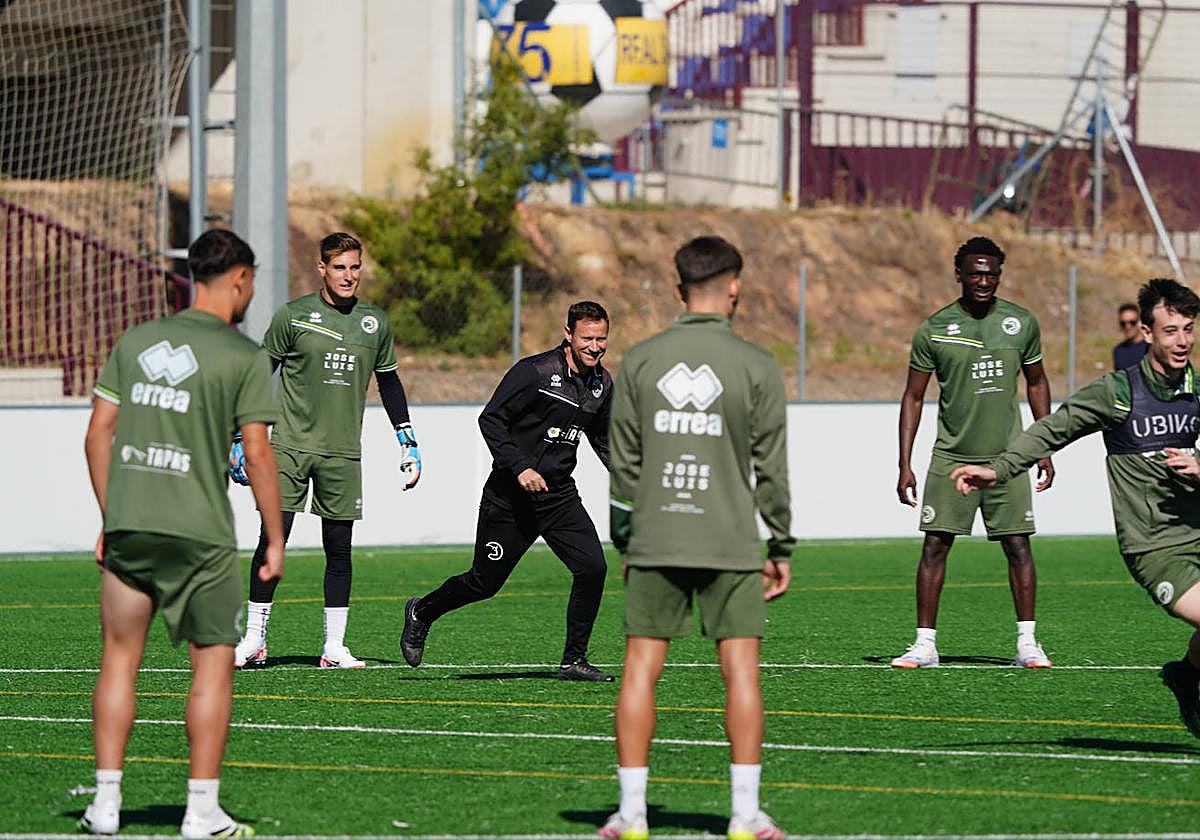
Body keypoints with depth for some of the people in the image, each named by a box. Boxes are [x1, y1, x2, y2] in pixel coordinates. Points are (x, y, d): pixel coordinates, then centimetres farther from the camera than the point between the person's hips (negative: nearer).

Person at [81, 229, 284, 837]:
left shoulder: (135, 341, 9)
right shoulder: (244, 357, -5)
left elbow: (98, 433, 9)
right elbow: (257, 454, -7)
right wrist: (275, 540, 1)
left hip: (127, 527, 4)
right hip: (201, 534, -4)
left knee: (119, 658, 10)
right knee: (213, 662, 6)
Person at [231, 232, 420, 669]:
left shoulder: (375, 322, 8)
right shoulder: (293, 315, -2)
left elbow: (388, 381, 20)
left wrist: (408, 443, 17)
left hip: (343, 453, 3)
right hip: (289, 447, -3)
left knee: (339, 548, 3)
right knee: (272, 538, -8)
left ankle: (335, 646, 9)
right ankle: (253, 641, -2)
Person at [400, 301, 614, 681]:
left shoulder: (602, 384, 6)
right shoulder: (534, 371, -15)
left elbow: (602, 440, 23)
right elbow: (491, 419, -15)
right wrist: (519, 467, -24)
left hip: (560, 496, 5)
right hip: (510, 496, -5)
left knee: (592, 567, -13)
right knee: (485, 582, 4)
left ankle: (574, 660, -1)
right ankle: (422, 613, 33)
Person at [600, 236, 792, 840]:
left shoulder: (639, 361, 3)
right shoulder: (755, 366, -3)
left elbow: (623, 462, 5)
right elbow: (770, 468, -2)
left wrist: (624, 542, 14)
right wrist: (781, 549, 5)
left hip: (654, 542, 2)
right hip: (731, 543, -2)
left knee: (641, 669, 4)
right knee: (741, 670, 2)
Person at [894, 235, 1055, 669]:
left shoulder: (1022, 323, 2)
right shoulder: (934, 329, -3)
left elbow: (1036, 383, 16)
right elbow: (913, 397, 3)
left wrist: (1045, 450, 12)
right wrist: (905, 466, -2)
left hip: (1006, 456, 1)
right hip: (952, 456, -1)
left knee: (1018, 545, -2)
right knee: (935, 544, -5)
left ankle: (1027, 643, 6)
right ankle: (925, 644, 1)